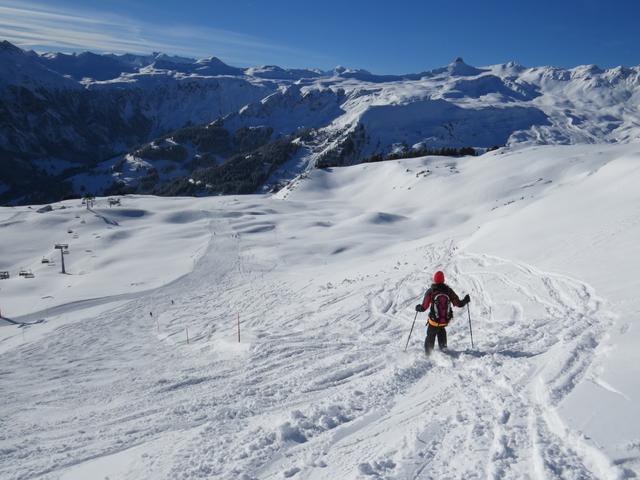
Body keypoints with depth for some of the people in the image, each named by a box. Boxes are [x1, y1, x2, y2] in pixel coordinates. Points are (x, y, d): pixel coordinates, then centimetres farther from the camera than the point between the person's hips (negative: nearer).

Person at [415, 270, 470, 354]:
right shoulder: (448, 290, -9)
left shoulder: (430, 292, -13)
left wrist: (418, 308, 10)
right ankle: (443, 345, 33)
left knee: (430, 337, 17)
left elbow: (424, 307, -12)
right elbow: (459, 304, -5)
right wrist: (466, 300, 14)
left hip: (434, 321, -2)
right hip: (446, 320, 2)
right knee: (441, 329, 35)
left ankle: (428, 353, 18)